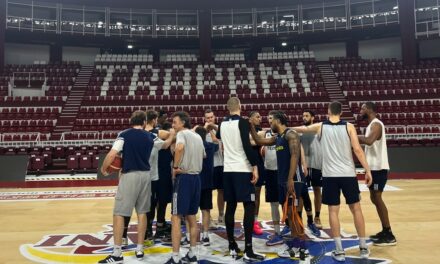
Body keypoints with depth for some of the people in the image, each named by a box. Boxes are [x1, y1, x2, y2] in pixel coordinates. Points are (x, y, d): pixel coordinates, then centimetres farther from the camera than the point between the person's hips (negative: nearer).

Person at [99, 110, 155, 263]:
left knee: (119, 213, 2)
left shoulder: (125, 135, -5)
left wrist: (103, 168, 0)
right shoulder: (149, 137, 7)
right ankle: (140, 250, 20)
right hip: (146, 175, 5)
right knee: (142, 212, 13)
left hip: (130, 175, -5)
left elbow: (112, 154, -14)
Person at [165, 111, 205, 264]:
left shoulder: (182, 133, -7)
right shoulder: (198, 137, 17)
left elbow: (179, 148, -29)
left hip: (184, 177, -8)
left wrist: (175, 167, -18)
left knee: (176, 218, -3)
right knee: (191, 217, 15)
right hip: (196, 177, 8)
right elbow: (203, 155, 29)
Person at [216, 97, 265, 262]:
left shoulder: (222, 124, 9)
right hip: (243, 170, -6)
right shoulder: (242, 122, -9)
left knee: (230, 207, 10)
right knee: (249, 207, -2)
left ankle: (232, 248, 15)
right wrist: (255, 166, -14)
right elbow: (247, 146, -18)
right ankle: (248, 251, -4)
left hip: (228, 170, 6)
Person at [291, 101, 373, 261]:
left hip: (330, 174, 0)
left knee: (333, 211, 5)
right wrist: (367, 170, -3)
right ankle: (363, 248, 19)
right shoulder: (349, 127, 0)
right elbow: (357, 150, -7)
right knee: (356, 209, 12)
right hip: (348, 173, 0)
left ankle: (339, 251, 6)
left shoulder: (320, 127, 3)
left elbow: (302, 129, 20)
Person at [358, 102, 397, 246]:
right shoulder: (372, 125, 16)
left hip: (378, 167, -10)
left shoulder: (376, 124, -15)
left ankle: (389, 236, -2)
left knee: (377, 198, -8)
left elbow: (369, 141, -33)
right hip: (374, 167, 10)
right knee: (374, 198, 13)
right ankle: (385, 231, 22)